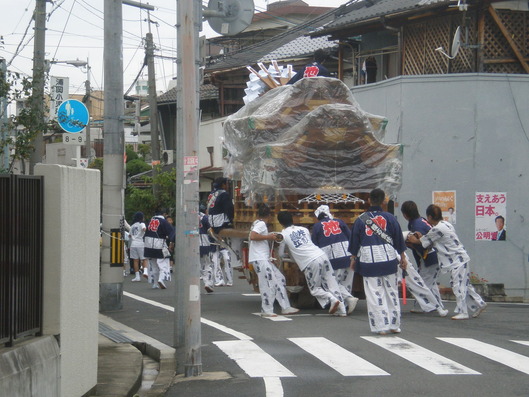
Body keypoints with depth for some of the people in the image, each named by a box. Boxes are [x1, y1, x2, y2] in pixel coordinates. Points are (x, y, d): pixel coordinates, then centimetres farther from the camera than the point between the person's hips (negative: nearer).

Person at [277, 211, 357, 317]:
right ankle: (342, 310, 3)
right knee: (331, 283, 9)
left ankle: (332, 299, -12)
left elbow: (281, 254, 18)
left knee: (314, 289, 11)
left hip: (310, 262, -5)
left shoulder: (283, 234, 7)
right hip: (322, 255, 5)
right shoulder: (304, 229, 19)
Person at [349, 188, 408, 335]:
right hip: (388, 259, 1)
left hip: (368, 260, -1)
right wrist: (402, 258, 15)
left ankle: (381, 326, 0)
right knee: (392, 292, 12)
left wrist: (353, 259, 15)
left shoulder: (360, 219, -1)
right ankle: (394, 325, 16)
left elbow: (354, 241, 4)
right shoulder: (390, 218, 0)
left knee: (374, 294, 3)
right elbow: (399, 240, 5)